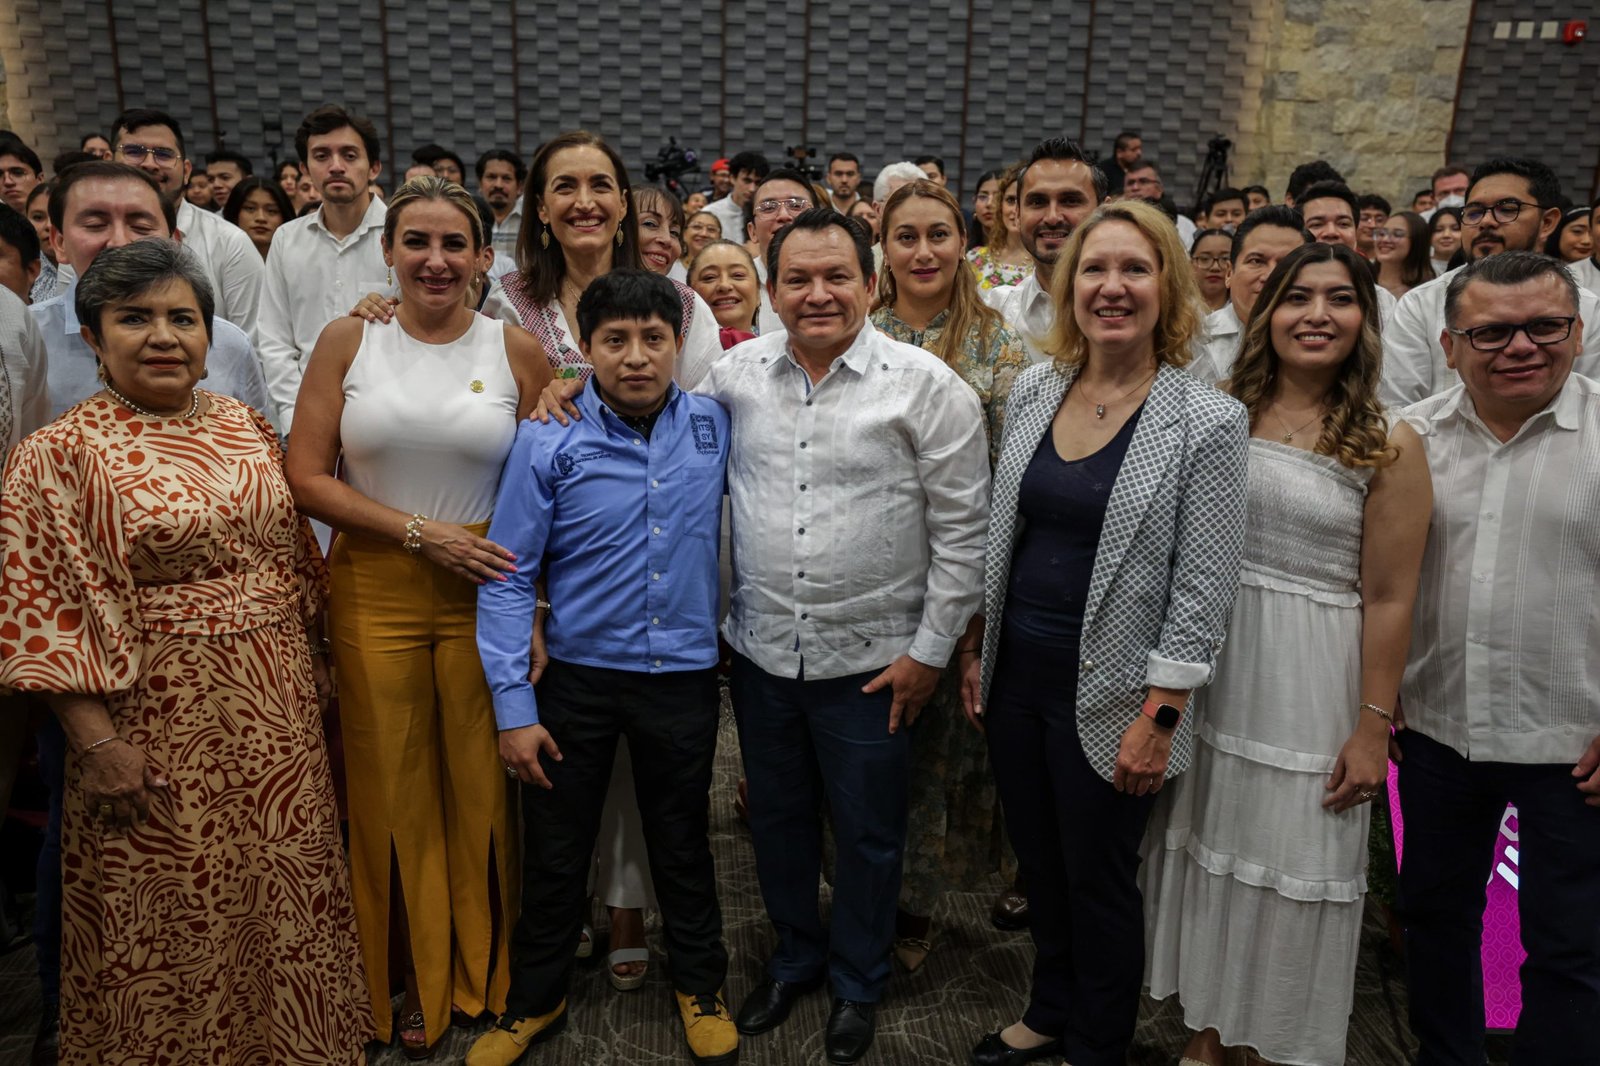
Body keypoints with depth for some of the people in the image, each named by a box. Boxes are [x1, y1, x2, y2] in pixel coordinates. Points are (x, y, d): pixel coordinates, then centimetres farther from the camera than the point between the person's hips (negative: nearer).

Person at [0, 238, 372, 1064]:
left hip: (280, 709, 5)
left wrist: (311, 673, 12)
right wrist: (97, 741, -16)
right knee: (176, 913, 10)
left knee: (283, 892, 17)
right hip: (162, 722, -5)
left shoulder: (245, 427, 6)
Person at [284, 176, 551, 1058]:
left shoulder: (518, 353, 0)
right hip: (374, 590, 1)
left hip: (484, 591, 0)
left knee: (483, 784, 8)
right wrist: (422, 533, -10)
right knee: (395, 787, 10)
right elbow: (305, 477, -1)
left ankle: (487, 969, 31)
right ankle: (416, 976, 31)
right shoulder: (347, 342, 1)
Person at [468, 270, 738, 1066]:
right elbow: (509, 577, -10)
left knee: (683, 845, 18)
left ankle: (700, 987, 41)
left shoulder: (715, 427, -5)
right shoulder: (548, 442, -12)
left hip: (683, 676, 2)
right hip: (576, 677, -1)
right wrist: (514, 706, -12)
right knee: (555, 851, 14)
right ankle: (534, 1000, 37)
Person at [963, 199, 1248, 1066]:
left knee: (1097, 880, 12)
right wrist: (976, 646, 10)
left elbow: (1202, 587, -13)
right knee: (1038, 863, 21)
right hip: (1014, 676, 5)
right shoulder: (1032, 391, 2)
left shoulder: (1208, 423, -13)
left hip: (1108, 697, -5)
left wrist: (1158, 718, -15)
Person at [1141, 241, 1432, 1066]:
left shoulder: (1386, 445, -6)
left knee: (1296, 870, 9)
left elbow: (1389, 597, -6)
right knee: (1205, 846, 15)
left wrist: (1373, 727, -7)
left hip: (1313, 681, -3)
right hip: (1208, 662, 3)